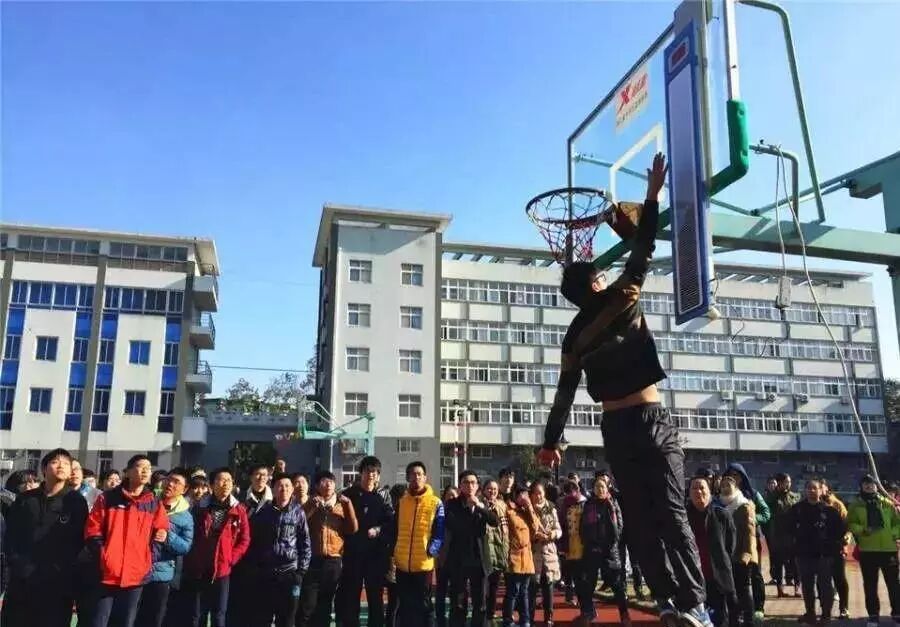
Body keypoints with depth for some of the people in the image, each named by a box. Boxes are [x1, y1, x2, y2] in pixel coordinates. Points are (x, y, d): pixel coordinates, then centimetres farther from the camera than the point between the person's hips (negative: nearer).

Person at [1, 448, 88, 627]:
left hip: (57, 586, -3)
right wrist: (20, 567, -5)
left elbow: (79, 541, -3)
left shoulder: (76, 502, 2)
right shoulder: (24, 499, 11)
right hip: (21, 584, 3)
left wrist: (55, 572, -12)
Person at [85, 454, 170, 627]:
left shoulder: (155, 504, 8)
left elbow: (160, 535, 12)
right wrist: (102, 556, -8)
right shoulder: (107, 498, 2)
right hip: (107, 574, -2)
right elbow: (92, 531, 1)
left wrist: (149, 559, -1)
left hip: (136, 576, 2)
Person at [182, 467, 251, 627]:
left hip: (222, 570, -1)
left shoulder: (239, 510, 0)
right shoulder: (200, 507, 2)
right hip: (196, 570, 1)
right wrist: (189, 560, -1)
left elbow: (244, 540, 1)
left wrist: (231, 559, -8)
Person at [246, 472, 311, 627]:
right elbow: (252, 541, 6)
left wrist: (301, 571, -3)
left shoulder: (298, 512, 1)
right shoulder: (262, 512, 3)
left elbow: (305, 544, 2)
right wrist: (252, 568, 0)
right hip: (263, 574, 1)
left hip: (289, 574, -1)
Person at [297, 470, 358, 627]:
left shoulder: (341, 505, 11)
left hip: (333, 562, 2)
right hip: (312, 560, -2)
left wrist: (348, 505, -6)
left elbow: (353, 529, 0)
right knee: (307, 606, -7)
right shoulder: (311, 504, 8)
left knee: (325, 606, 10)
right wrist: (312, 506, -14)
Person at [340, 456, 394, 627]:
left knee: (376, 596, 8)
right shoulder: (349, 494, 5)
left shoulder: (384, 495, 6)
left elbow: (390, 522, -2)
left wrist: (378, 529, -18)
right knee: (350, 596, 3)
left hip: (377, 552, 0)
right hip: (353, 551, 0)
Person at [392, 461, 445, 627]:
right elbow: (395, 530, 13)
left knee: (423, 604, 6)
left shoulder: (436, 503, -2)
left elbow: (439, 532, -3)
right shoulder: (401, 501, 9)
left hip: (424, 563, -3)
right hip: (402, 563, 3)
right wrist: (393, 554, 5)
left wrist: (432, 551, -16)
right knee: (404, 605, 11)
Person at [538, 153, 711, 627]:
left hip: (614, 427, 4)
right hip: (649, 419, -4)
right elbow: (642, 252, 1)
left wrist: (551, 441, 17)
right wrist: (652, 196, 10)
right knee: (671, 512, -7)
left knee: (640, 519, 7)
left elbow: (564, 393, 10)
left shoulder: (574, 335, 9)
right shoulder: (621, 300, -2)